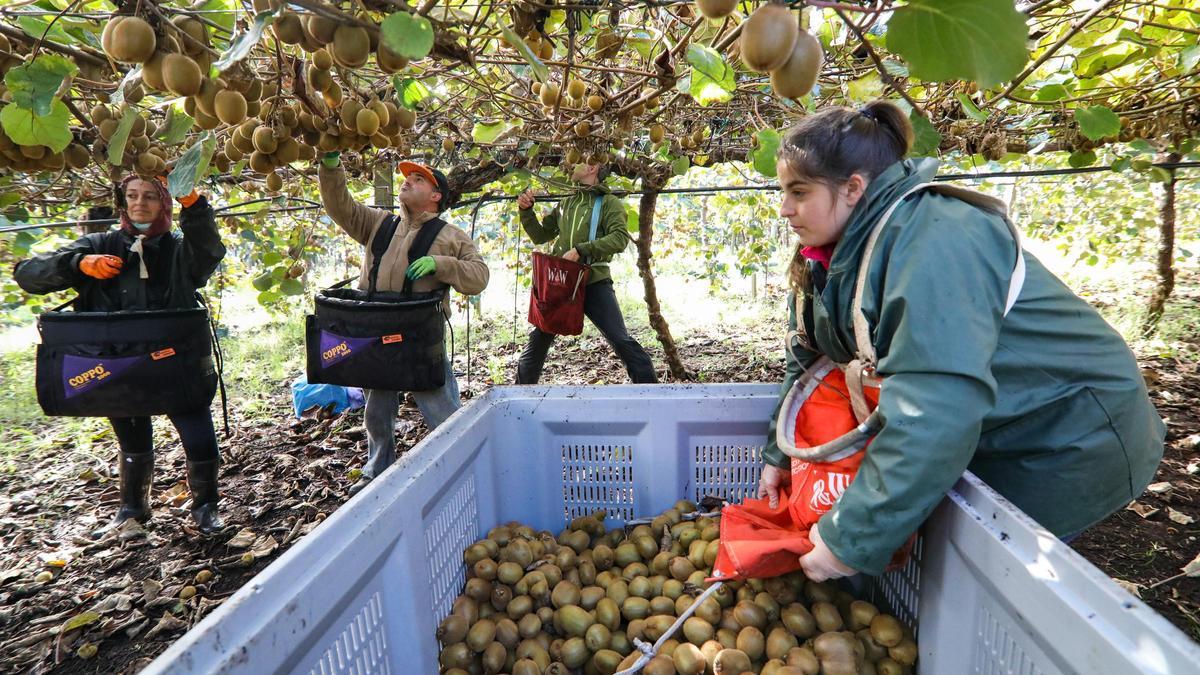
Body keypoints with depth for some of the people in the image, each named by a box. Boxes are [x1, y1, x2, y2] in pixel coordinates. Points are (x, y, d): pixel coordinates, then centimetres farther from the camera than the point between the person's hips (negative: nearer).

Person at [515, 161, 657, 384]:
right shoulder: (565, 204, 18)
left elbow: (620, 238, -15)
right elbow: (539, 236, 23)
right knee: (538, 339, 12)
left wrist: (580, 250, -23)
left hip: (594, 282, -5)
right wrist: (526, 211, 7)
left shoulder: (609, 202, 2)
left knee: (621, 340, -10)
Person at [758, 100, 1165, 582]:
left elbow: (933, 415, -40)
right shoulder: (838, 250, -5)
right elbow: (810, 361, 4)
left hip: (1072, 434, -7)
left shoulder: (930, 242, -32)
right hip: (993, 430, 7)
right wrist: (779, 455, 1)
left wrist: (850, 541, -36)